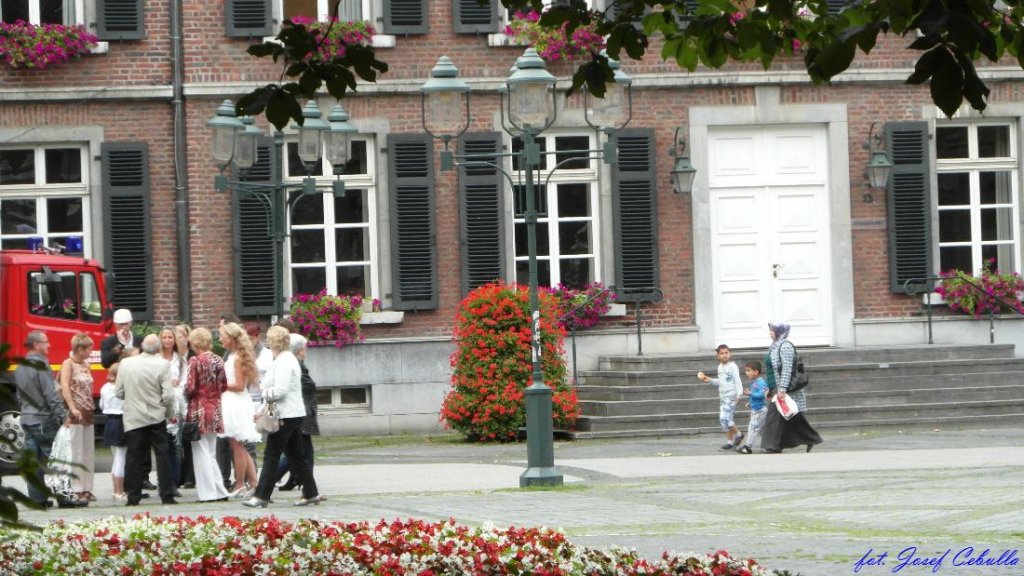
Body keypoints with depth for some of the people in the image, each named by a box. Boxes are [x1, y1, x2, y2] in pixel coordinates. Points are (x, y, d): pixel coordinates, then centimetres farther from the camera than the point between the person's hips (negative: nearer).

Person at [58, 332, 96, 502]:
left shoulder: (86, 365, 15)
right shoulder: (68, 364, -8)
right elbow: (64, 386, -20)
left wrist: (90, 408, 9)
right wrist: (72, 408, -29)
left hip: (88, 413, 8)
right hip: (75, 414, -8)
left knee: (88, 453, 8)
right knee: (76, 453, -6)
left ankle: (87, 488, 12)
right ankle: (76, 490, -4)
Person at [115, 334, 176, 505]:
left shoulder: (126, 363, -5)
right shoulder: (162, 365, -12)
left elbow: (118, 392, 1)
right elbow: (168, 395, -14)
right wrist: (169, 412, 5)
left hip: (133, 418, 2)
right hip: (156, 418, -1)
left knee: (134, 457, 6)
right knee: (162, 456, 5)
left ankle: (133, 496, 5)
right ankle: (167, 495, 4)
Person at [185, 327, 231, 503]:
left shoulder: (195, 361, -13)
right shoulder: (218, 361, 4)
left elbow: (190, 388, -16)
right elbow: (224, 386, 8)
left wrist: (186, 394, 5)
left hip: (199, 410, -6)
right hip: (215, 410, 6)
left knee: (201, 453, 1)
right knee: (211, 454, 15)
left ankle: (207, 493, 0)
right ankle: (219, 491, 13)